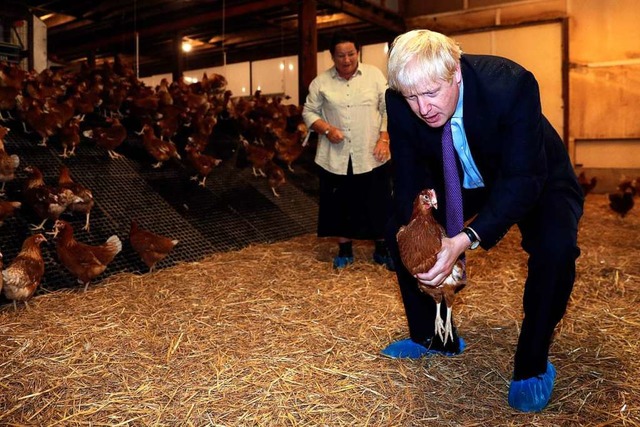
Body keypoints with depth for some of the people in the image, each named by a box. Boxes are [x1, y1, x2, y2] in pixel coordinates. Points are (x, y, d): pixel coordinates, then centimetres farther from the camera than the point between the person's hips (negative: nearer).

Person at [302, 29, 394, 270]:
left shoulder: (375, 75, 2)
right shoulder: (321, 82, 2)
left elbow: (389, 109, 1)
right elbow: (309, 112, 5)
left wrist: (384, 138, -9)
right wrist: (327, 129, -12)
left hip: (370, 155, 0)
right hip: (335, 157, 1)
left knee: (378, 204, 7)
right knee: (340, 205, 10)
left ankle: (382, 250, 24)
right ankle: (344, 250, 27)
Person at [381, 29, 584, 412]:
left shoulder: (511, 83, -36)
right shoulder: (401, 101, -23)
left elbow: (523, 178, -36)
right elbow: (410, 176, -16)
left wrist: (466, 240, -49)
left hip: (536, 180, -4)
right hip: (461, 180, 5)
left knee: (555, 246, -32)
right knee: (399, 231, -2)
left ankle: (533, 363, -5)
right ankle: (434, 337, 18)